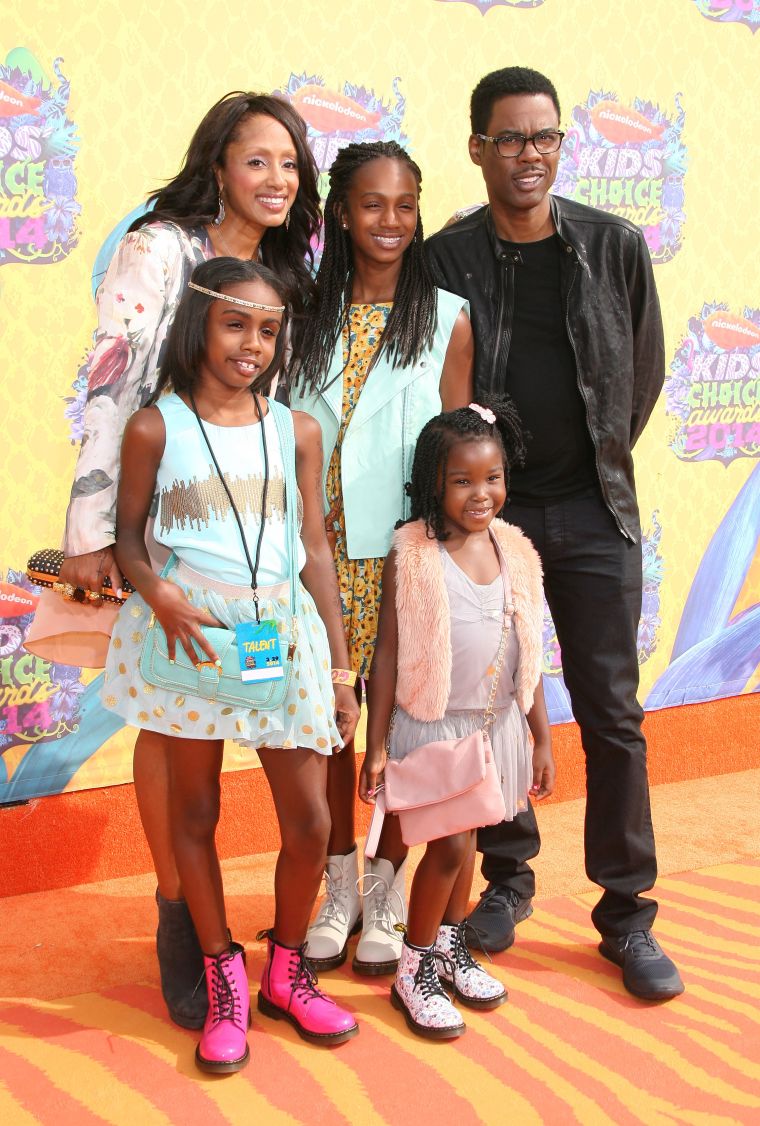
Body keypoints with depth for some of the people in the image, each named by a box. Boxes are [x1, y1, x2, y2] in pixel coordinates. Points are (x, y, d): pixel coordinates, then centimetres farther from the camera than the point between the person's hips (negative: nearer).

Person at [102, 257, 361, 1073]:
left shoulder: (295, 431, 6)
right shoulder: (155, 428, -2)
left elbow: (316, 551, 8)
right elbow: (128, 535, 3)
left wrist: (341, 672, 7)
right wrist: (157, 592, -19)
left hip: (280, 635, 2)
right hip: (187, 632, -2)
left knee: (309, 822, 3)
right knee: (194, 813, 8)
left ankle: (286, 973, 26)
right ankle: (224, 982, 25)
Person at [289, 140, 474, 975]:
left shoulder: (447, 319, -1)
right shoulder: (305, 314, 5)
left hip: (404, 551, -2)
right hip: (322, 549, 2)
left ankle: (385, 890, 22)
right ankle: (338, 886, 25)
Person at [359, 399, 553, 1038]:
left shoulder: (513, 551, 2)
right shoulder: (412, 555, -12)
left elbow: (527, 656, 8)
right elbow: (389, 654, -9)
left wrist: (541, 738, 11)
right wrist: (376, 747, -9)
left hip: (497, 724, 5)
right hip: (433, 724, -5)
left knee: (464, 842, 17)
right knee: (451, 846, -4)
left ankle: (451, 949, 36)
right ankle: (416, 970, 15)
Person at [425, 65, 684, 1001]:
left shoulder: (616, 246, 1)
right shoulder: (445, 259, -1)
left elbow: (644, 371, 11)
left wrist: (598, 463, 11)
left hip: (592, 514, 0)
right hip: (485, 513, 0)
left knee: (610, 713, 2)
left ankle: (626, 912, 13)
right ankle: (506, 880, 26)